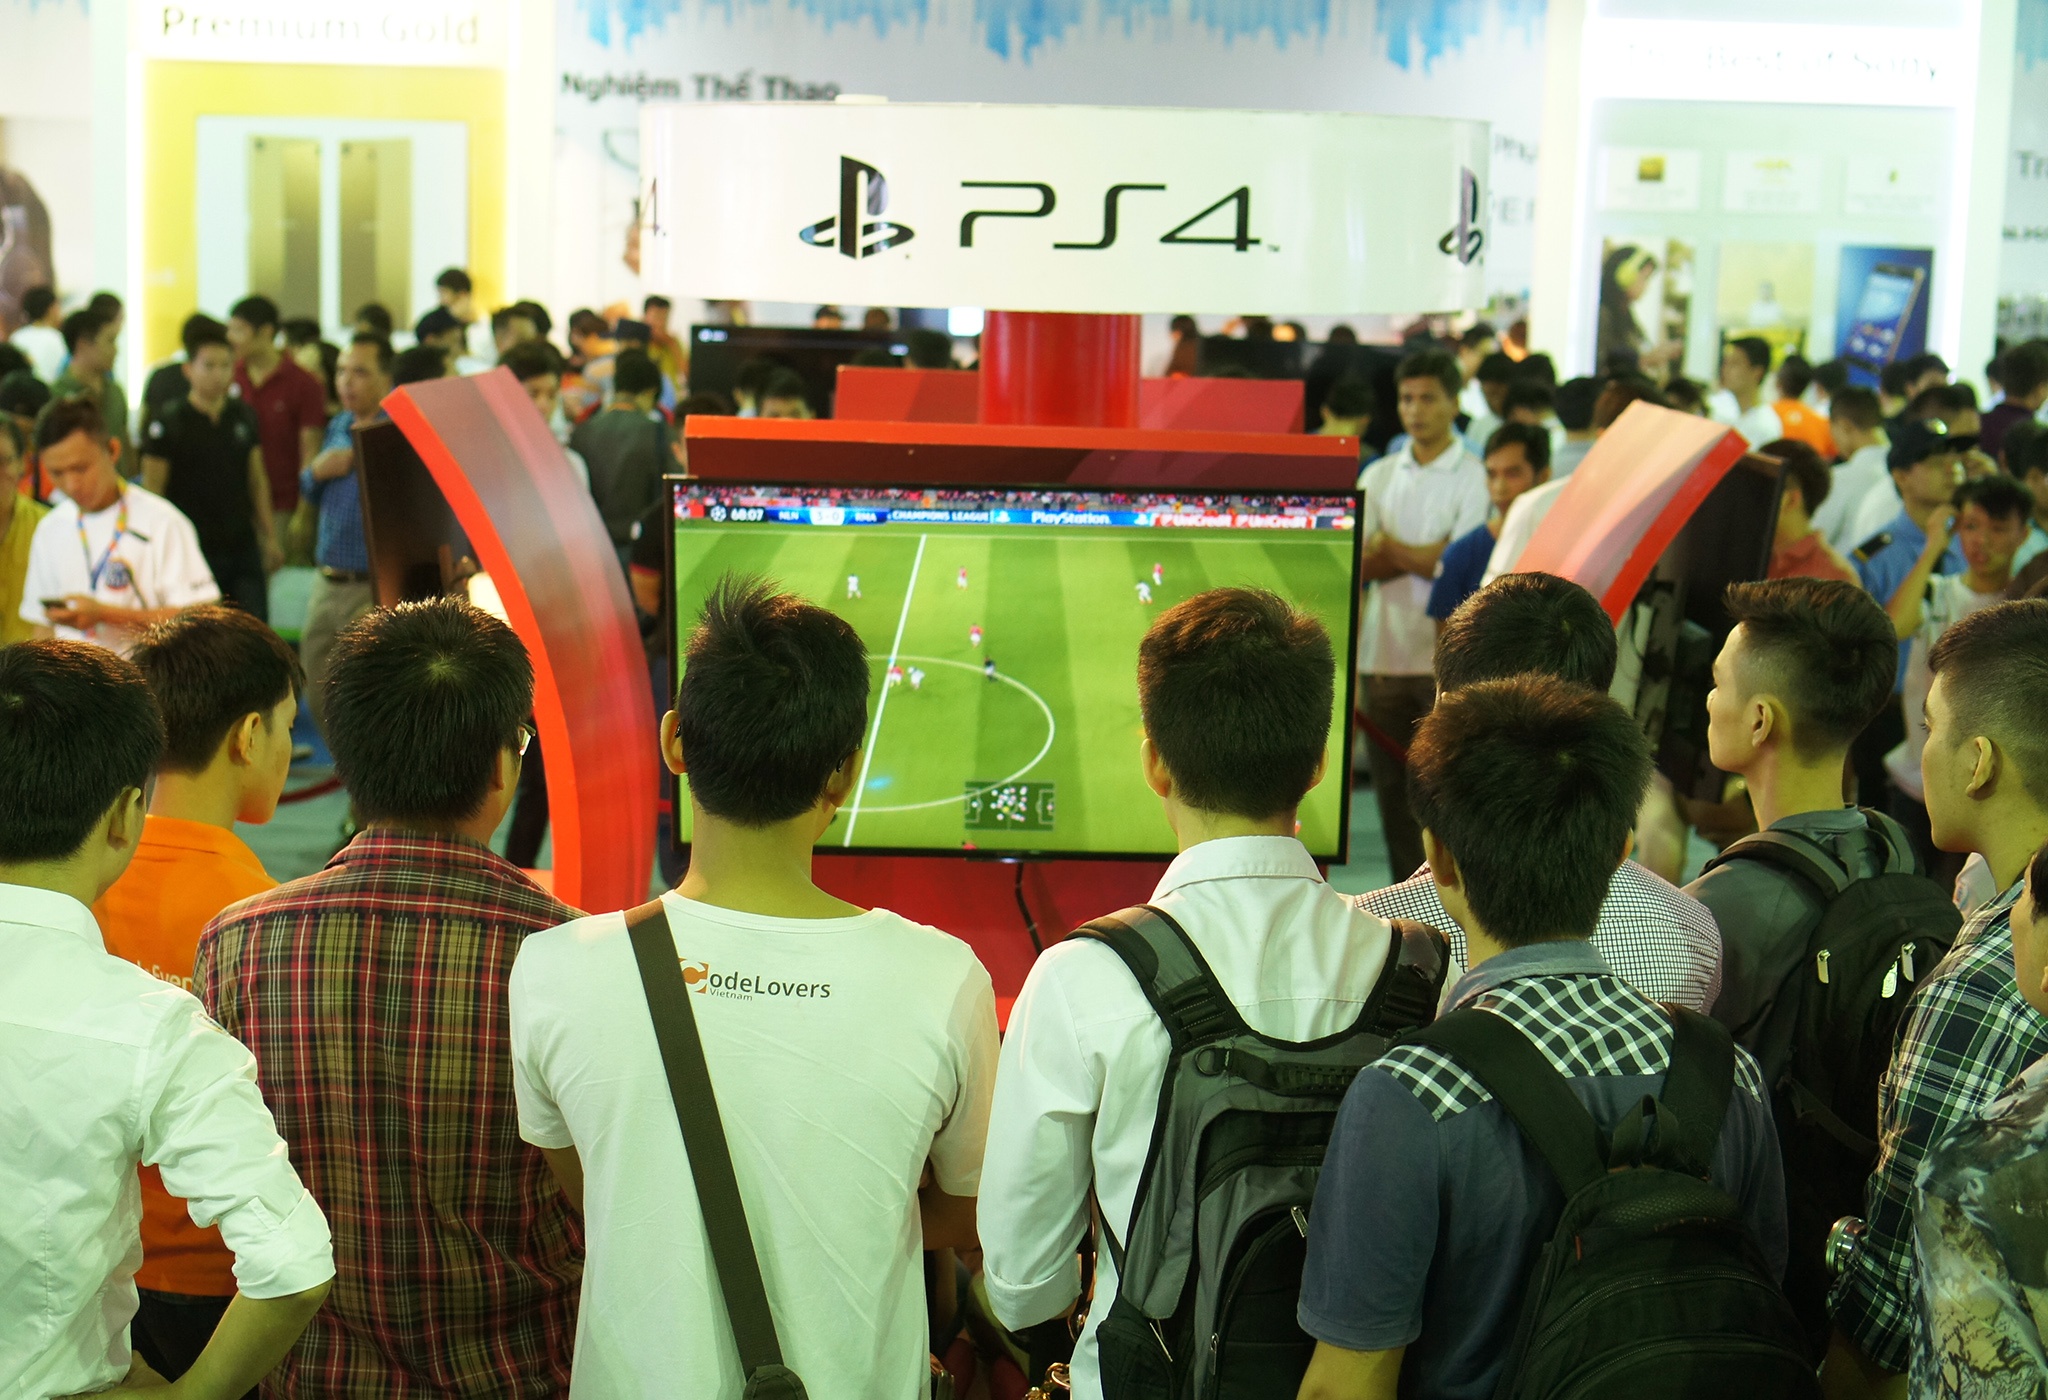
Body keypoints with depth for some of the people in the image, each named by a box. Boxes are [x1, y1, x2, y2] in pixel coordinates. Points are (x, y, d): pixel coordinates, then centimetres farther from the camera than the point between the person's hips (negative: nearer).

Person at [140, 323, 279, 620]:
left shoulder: (244, 415, 10)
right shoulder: (169, 421, -5)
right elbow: (152, 491, -5)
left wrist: (270, 537, 14)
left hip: (243, 548, 4)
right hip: (192, 551, -4)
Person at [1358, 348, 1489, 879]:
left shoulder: (1474, 478, 0)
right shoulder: (1377, 477, 13)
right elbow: (1358, 565, 3)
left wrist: (1391, 548, -4)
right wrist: (1425, 556, -10)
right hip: (1385, 652, 4)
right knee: (1392, 786, 7)